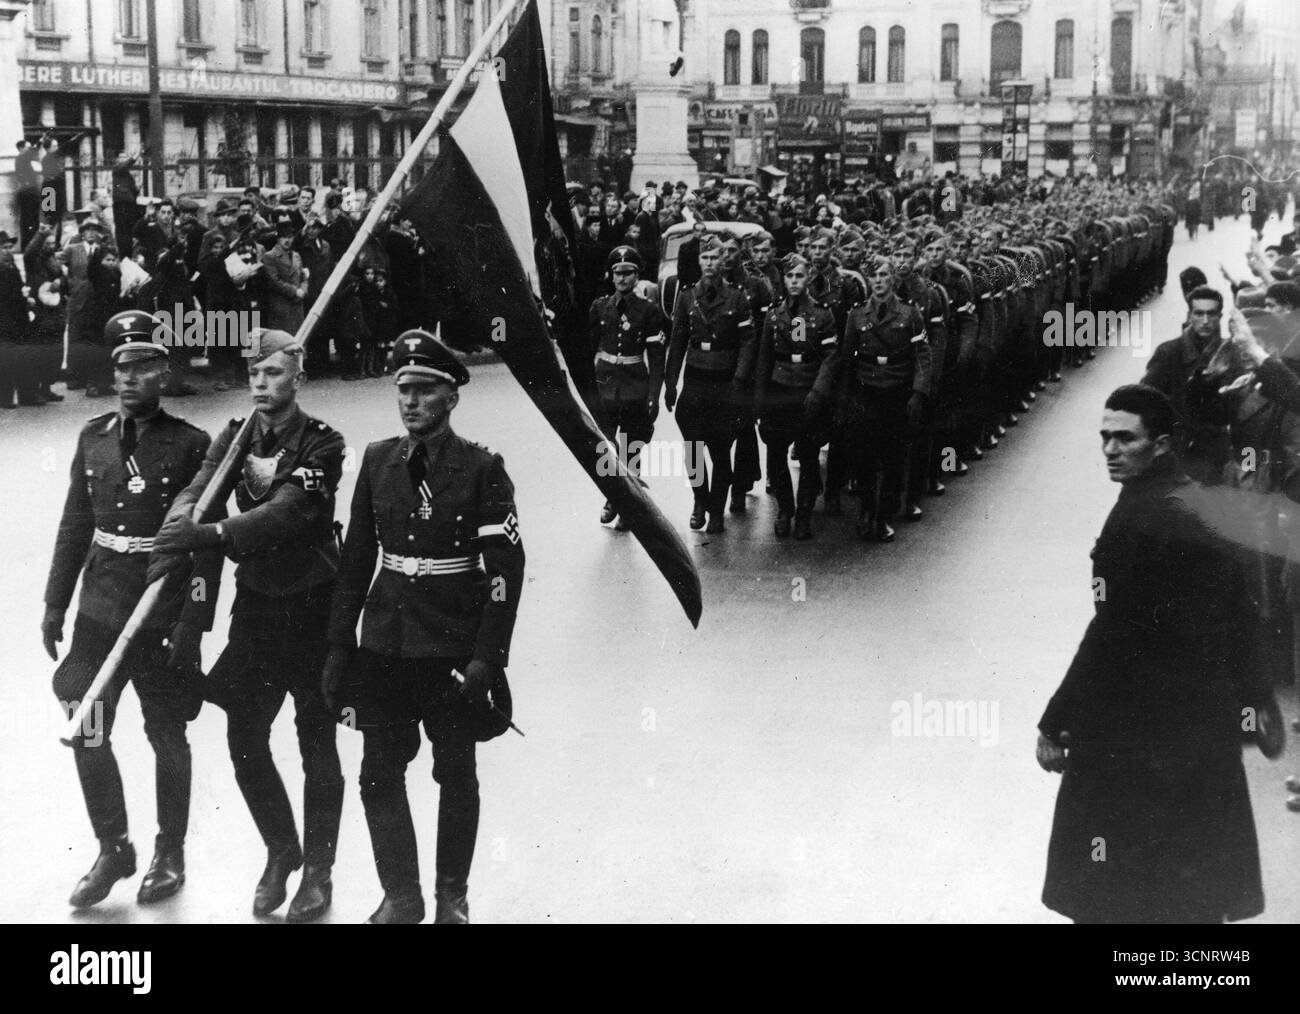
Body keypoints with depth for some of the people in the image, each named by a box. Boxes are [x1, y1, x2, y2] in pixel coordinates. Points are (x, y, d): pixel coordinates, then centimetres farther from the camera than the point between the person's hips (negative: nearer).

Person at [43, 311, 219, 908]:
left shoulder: (191, 446, -8)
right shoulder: (94, 438, 6)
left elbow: (207, 545, -9)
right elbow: (74, 527, 12)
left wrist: (192, 626, -14)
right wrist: (55, 605, 9)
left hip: (163, 619, -4)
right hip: (99, 613, 4)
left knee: (167, 737, 8)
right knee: (86, 735, 1)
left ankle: (170, 854, 24)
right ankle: (113, 849, 19)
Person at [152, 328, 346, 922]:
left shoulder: (321, 445, -12)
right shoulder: (235, 438, 5)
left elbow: (288, 511, -26)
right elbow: (196, 491, -10)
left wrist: (210, 534, -37)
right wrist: (180, 523, -33)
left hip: (313, 607, -5)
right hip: (256, 603, 5)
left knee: (317, 746, 4)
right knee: (245, 740, 6)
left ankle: (318, 870, 18)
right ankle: (281, 852, 28)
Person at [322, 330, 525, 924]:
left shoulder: (481, 469, -9)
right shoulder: (378, 462, 4)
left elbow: (506, 569, -11)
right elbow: (355, 558, 8)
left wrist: (486, 658, -15)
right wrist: (339, 647, 6)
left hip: (455, 649, -3)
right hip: (384, 645, 4)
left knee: (455, 774, 10)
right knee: (379, 775, 5)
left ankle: (451, 896, 27)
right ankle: (400, 895, 21)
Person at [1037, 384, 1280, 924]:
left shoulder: (1140, 518, -19)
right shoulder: (1201, 503, 7)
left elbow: (1112, 640, -22)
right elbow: (1234, 621, 14)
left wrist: (1055, 723, -16)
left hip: (1138, 735, -8)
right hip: (1210, 722, 8)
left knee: (1112, 891, 4)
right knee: (1196, 888, 18)